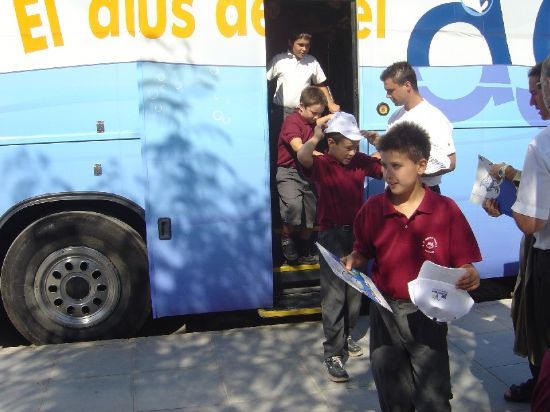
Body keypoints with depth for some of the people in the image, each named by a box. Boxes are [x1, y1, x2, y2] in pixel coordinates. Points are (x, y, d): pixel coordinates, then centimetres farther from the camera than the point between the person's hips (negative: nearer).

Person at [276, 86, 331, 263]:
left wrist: (330, 117, 18)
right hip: (289, 172, -8)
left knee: (312, 208, 7)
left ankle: (305, 249, 24)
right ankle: (286, 238, -6)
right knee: (293, 204, -30)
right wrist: (320, 155, -40)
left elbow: (317, 123, 38)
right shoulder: (292, 120, -13)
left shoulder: (310, 120, 12)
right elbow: (298, 147, -28)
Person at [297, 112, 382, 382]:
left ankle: (346, 336, 36)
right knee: (334, 295, -4)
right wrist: (317, 135, -28)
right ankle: (333, 353, 4)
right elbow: (302, 156, -34)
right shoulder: (321, 165, -12)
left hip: (357, 232, 6)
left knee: (355, 290, 16)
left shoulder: (361, 161, 2)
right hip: (332, 236, -5)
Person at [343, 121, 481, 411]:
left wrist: (470, 277, -27)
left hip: (428, 314, -2)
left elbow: (463, 265, -6)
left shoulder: (446, 211, -11)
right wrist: (352, 262, -12)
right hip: (385, 313, 3)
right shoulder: (372, 210, -5)